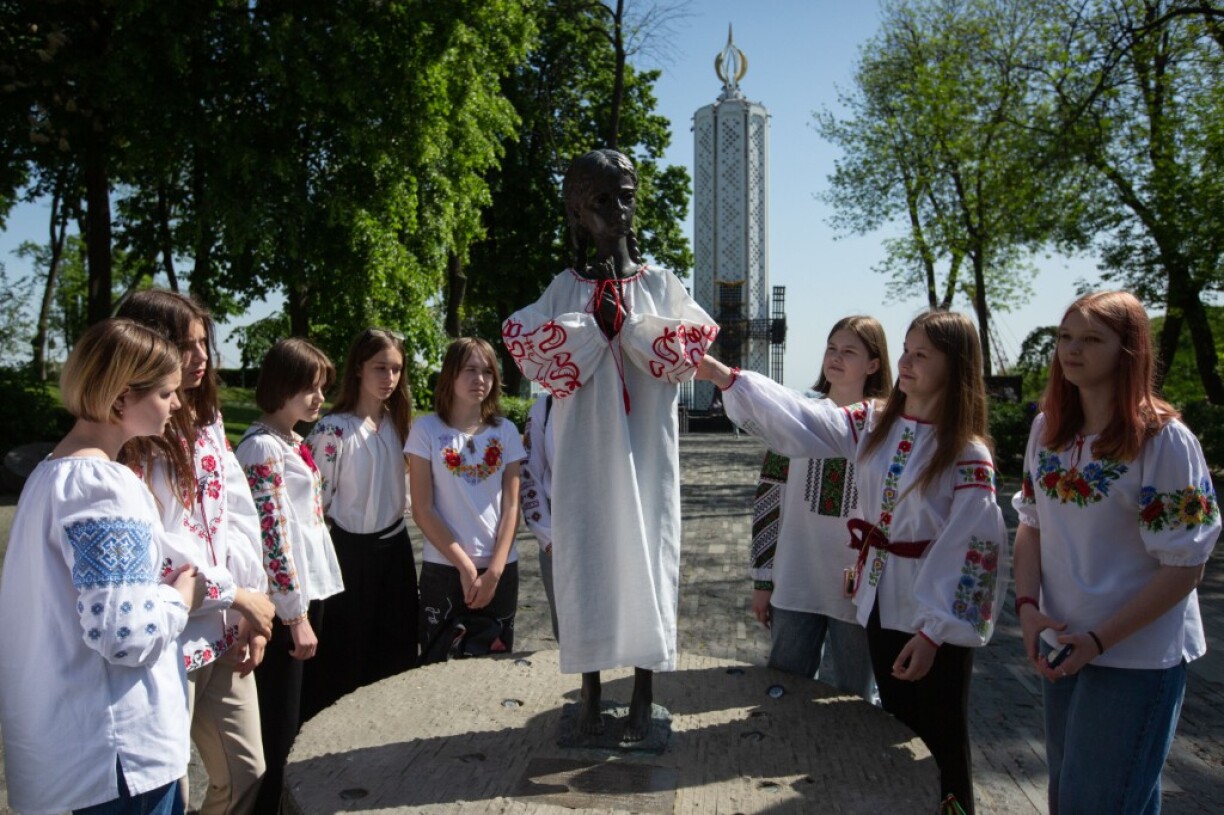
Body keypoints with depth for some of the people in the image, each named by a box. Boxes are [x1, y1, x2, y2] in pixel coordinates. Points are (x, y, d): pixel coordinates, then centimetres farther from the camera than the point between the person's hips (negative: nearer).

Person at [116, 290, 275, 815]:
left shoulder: (207, 421, 9)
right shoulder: (129, 440, -13)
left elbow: (240, 516, 6)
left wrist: (253, 613, 0)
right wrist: (237, 595, -12)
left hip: (226, 634, 7)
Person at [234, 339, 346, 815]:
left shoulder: (294, 443, 12)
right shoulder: (262, 448, -16)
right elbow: (272, 537, -20)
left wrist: (309, 604, 19)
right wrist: (296, 615, -18)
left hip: (306, 592, 9)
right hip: (282, 603, -9)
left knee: (291, 723, 17)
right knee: (275, 729, 0)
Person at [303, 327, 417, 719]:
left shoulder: (395, 421, 5)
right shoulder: (333, 429, -16)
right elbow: (316, 499, -14)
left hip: (395, 545, 6)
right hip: (354, 549, -6)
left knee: (396, 649, 15)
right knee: (345, 653, 5)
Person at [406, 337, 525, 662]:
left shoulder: (506, 431, 4)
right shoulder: (427, 429, -4)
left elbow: (511, 506, 2)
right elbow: (422, 510, -6)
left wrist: (494, 570, -8)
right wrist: (465, 565, -10)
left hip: (500, 569, 2)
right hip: (444, 569, -2)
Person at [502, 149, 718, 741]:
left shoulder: (662, 285, 9)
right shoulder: (564, 289, 8)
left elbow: (690, 348, -5)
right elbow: (525, 346, -7)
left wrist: (625, 318, -9)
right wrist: (595, 324, -12)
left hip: (645, 451, 0)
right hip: (585, 452, 0)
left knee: (646, 557, 1)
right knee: (585, 558, 2)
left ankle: (644, 694, 13)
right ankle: (591, 689, 16)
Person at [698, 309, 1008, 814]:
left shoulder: (968, 454, -14)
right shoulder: (873, 424, 2)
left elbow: (966, 549, -16)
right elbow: (799, 421, -4)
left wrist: (932, 632, -19)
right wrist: (725, 377, -11)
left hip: (935, 617, -5)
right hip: (881, 604, 5)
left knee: (942, 743, 8)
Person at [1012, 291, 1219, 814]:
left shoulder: (1163, 440, -17)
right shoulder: (1048, 428, 1)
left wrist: (1099, 640, -17)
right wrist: (1028, 607, -7)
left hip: (1136, 655, -5)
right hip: (1061, 644, 6)